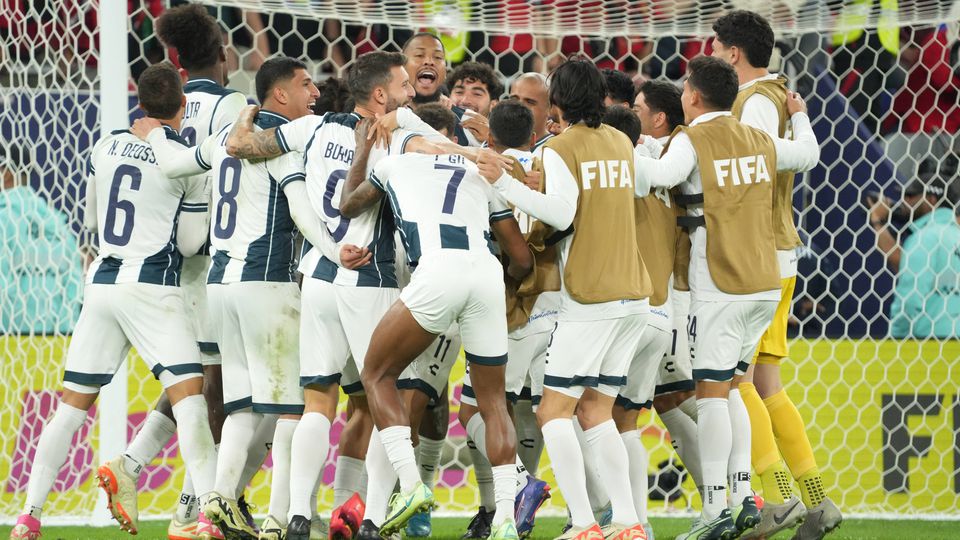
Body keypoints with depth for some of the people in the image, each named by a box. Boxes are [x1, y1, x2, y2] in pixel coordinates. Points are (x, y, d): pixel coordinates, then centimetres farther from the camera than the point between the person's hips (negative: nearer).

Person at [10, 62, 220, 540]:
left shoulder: (106, 147, 9)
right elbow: (191, 242, -3)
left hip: (102, 282, 5)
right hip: (153, 284, -5)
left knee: (73, 402, 10)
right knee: (189, 394, -9)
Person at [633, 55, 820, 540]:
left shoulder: (692, 140, -7)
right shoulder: (760, 141, 11)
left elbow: (664, 175, -28)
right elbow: (809, 155, 28)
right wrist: (799, 115, 44)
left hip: (719, 287, -7)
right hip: (766, 282, 7)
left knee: (711, 391, -5)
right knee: (728, 387, 16)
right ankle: (744, 498, 10)